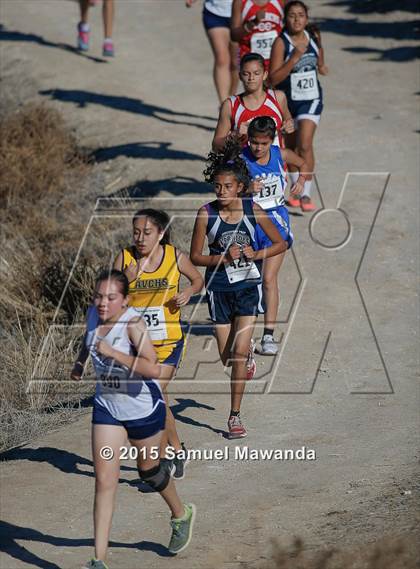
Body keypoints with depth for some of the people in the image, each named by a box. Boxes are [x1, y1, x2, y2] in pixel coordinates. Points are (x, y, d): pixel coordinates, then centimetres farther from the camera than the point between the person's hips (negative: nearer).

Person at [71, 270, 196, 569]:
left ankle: (182, 514, 52)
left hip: (144, 408, -5)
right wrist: (81, 361, 14)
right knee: (104, 481, -4)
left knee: (148, 470, 19)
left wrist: (112, 352, -38)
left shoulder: (133, 323, -27)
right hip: (107, 407, 5)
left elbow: (153, 368, -38)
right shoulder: (95, 313, -7)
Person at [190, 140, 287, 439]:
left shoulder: (252, 210, -9)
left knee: (238, 353, -11)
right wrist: (223, 258, -19)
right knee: (227, 357, 8)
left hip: (248, 285, -1)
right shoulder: (206, 213, -10)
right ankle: (248, 351, 47)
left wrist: (255, 255, -15)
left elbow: (280, 244, 1)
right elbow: (195, 256, -3)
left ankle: (235, 415, 0)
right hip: (219, 287, 1)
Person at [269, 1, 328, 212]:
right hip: (286, 100, 0)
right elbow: (274, 78, -22)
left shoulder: (314, 36, -3)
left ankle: (306, 196, -15)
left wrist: (321, 66, 0)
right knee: (290, 146, 16)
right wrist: (294, 58, -30)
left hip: (311, 99, 0)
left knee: (305, 145, -15)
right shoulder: (281, 42, -15)